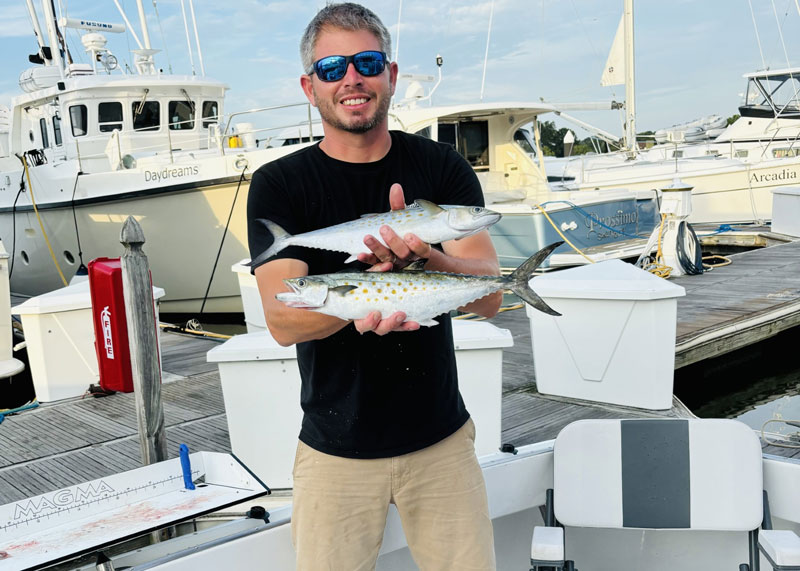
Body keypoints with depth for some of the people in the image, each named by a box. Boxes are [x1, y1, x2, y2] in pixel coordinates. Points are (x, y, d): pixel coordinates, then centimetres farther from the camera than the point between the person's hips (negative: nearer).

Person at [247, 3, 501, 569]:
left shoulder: (442, 168, -2)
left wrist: (424, 259, -31)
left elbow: (489, 295, -10)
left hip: (441, 437, 1)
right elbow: (282, 320, -15)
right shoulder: (278, 185, -5)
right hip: (337, 448, -1)